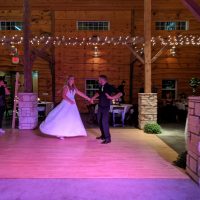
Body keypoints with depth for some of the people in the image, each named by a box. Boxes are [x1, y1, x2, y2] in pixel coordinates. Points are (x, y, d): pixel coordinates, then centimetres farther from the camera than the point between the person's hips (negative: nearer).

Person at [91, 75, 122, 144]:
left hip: (106, 107, -7)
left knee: (104, 121, -16)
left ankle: (108, 138, -9)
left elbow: (120, 94, -18)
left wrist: (111, 97, -26)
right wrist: (93, 98, 16)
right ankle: (103, 135, 28)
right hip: (100, 106, 7)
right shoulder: (101, 87, 5)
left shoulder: (109, 87, -13)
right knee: (99, 121, 13)